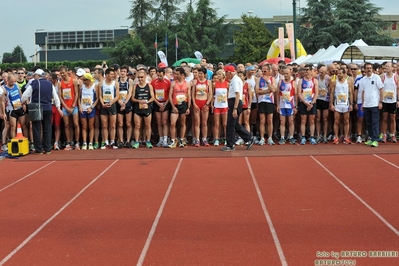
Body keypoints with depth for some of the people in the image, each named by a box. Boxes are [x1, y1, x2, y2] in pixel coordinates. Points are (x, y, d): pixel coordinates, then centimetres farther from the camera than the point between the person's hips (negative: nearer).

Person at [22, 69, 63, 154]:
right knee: (47, 130, 9)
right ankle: (47, 149, 10)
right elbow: (55, 97, 10)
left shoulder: (33, 84, -7)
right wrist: (58, 107, 19)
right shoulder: (50, 84, 5)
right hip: (48, 109, 3)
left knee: (37, 130, 5)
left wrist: (23, 102, 17)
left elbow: (25, 96, -4)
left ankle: (39, 149, 7)